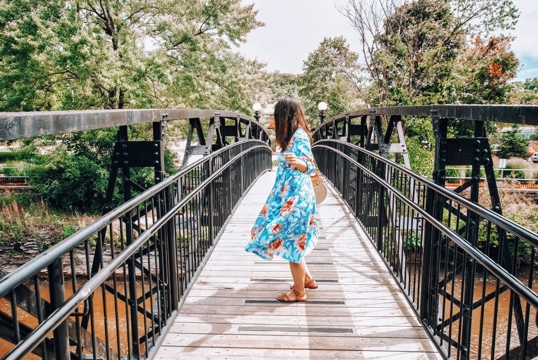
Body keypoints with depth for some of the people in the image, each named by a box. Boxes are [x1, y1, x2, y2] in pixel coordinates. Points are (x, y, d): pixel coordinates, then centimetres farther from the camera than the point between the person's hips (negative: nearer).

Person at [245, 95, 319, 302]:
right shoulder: (295, 135, 10)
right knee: (293, 241, 18)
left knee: (291, 242, 0)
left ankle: (299, 292, 14)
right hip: (290, 196, 10)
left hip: (295, 198, -10)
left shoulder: (299, 137, -18)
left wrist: (296, 162, -43)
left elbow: (311, 167, -24)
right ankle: (307, 279, 31)